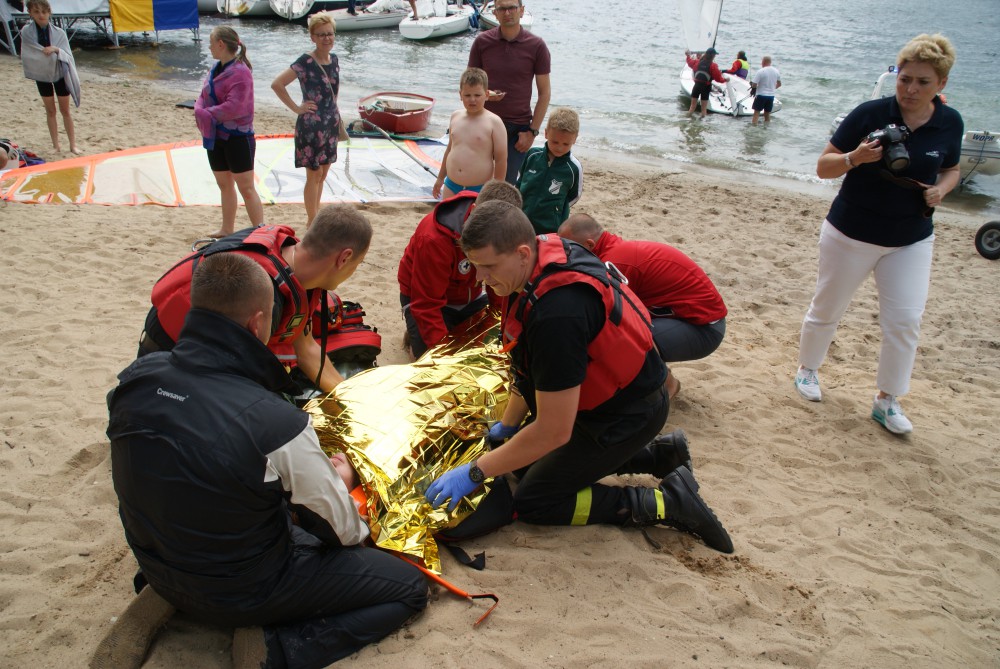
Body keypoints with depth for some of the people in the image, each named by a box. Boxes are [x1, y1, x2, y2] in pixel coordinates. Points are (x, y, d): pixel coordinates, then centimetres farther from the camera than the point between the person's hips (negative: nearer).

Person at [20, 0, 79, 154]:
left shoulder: (59, 33, -11)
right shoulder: (26, 32, -10)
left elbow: (68, 55, -11)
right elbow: (27, 56, -7)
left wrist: (56, 50, -29)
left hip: (60, 74, -1)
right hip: (41, 75, 1)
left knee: (65, 110, 6)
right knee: (50, 111, 10)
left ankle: (73, 145, 13)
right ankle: (56, 146, 16)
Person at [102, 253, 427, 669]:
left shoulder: (134, 380, -15)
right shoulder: (277, 425, -33)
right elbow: (341, 529, -17)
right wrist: (338, 475, 6)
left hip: (156, 568, 6)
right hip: (243, 591, -6)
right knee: (409, 588, 4)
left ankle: (165, 603, 16)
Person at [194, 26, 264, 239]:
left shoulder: (240, 72, -17)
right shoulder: (215, 69, 11)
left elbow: (235, 107, -24)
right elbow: (203, 96, 13)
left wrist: (208, 114, -15)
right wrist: (200, 110, -9)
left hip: (237, 137, -9)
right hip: (215, 136, 9)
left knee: (246, 188, -6)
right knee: (225, 185, 17)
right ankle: (227, 230, 29)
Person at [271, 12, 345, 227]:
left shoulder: (334, 59, 6)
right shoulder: (305, 62, -15)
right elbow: (277, 84, -19)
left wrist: (336, 114, 12)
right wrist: (296, 108, -15)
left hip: (330, 124, 7)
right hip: (311, 126, -7)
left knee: (323, 173, 16)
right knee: (314, 174, 0)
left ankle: (315, 213, 30)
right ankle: (312, 222, 11)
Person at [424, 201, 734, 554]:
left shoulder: (557, 314, -38)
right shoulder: (548, 250, -9)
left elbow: (554, 431, -30)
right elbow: (530, 369, 6)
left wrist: (474, 473, -20)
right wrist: (507, 425, 13)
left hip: (628, 415, -9)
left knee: (531, 504, -2)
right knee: (531, 459, 20)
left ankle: (666, 502, -1)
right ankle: (657, 455, 20)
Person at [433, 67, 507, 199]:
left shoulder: (494, 122, -10)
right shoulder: (455, 116, 6)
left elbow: (501, 159, -9)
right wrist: (440, 178, 24)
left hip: (480, 190, -5)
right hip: (451, 186, 5)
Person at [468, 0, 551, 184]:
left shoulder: (536, 46, -5)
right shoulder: (482, 41, 0)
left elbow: (544, 92, -1)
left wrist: (532, 131, -7)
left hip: (518, 127, -1)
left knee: (507, 184, 2)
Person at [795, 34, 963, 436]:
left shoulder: (949, 123, -2)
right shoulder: (870, 114, -13)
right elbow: (823, 167, -9)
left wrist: (940, 190, -8)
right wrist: (855, 158, -30)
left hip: (911, 241, 3)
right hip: (851, 234, -2)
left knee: (905, 321, -2)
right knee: (827, 309, 10)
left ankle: (888, 400, 14)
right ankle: (807, 368, 35)